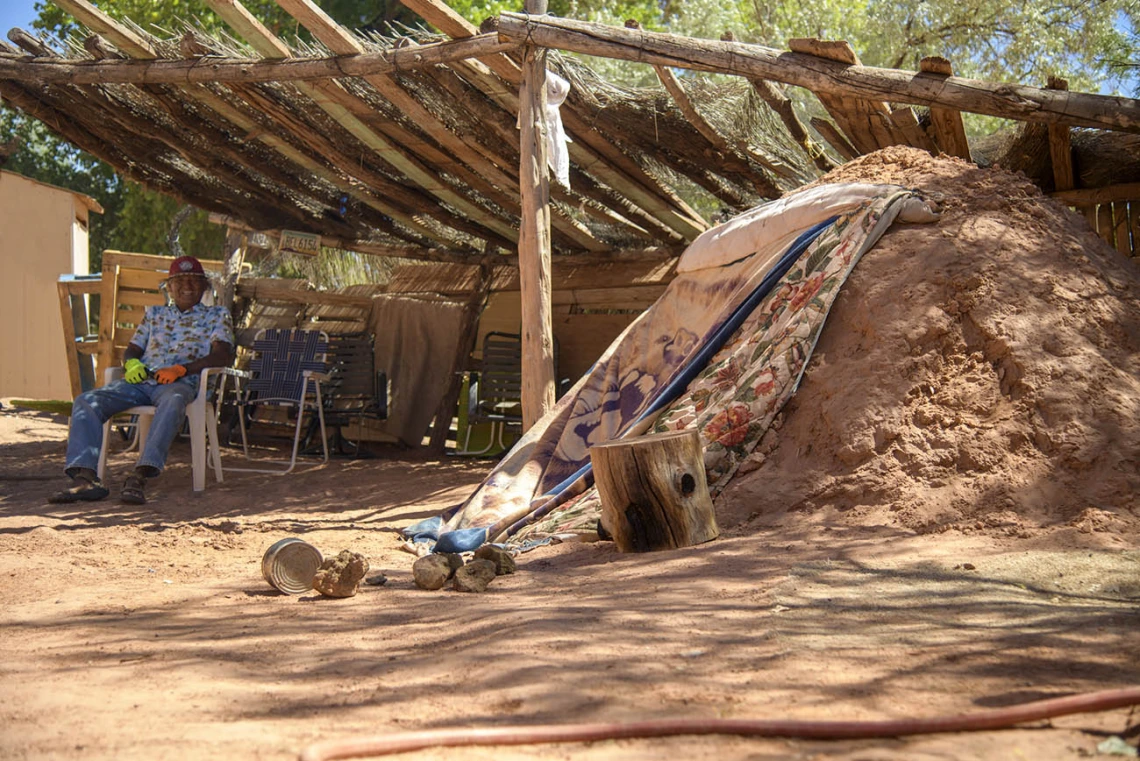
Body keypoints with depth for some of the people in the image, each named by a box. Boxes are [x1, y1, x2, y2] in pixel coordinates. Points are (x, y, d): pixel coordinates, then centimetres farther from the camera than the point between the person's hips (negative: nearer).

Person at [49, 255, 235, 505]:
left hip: (179, 383, -4)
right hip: (139, 381, 4)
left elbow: (223, 355, 3)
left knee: (173, 402, -43)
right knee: (85, 401, -22)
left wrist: (181, 369, -13)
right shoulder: (154, 314, 31)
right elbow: (132, 349, 27)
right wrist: (131, 363, -1)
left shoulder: (217, 315, 19)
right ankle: (85, 477, -36)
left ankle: (139, 476, -53)